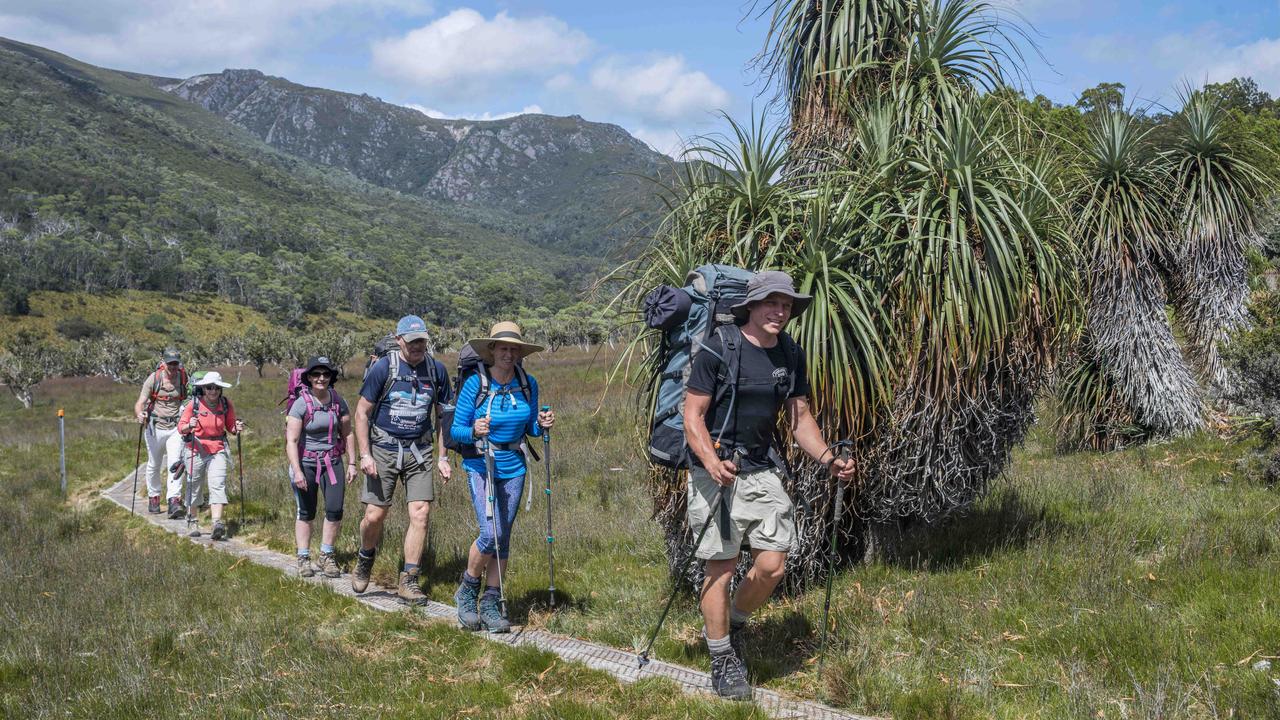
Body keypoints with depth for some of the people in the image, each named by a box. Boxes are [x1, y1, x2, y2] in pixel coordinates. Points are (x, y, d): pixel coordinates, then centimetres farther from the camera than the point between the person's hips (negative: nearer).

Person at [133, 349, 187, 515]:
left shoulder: (184, 378, -3)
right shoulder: (153, 379, -8)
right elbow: (140, 403, -12)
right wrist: (140, 415, -34)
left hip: (176, 428, 0)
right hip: (155, 427, 0)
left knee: (175, 464, -13)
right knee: (154, 465, 12)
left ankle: (174, 500, -17)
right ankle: (153, 498, 30)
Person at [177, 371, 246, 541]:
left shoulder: (226, 404, 0)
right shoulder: (194, 404, -6)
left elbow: (230, 427, 11)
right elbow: (181, 426, -3)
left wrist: (237, 428, -10)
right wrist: (189, 426, -24)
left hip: (218, 450, 0)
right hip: (197, 449, 0)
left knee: (218, 485, -15)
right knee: (194, 486, 9)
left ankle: (217, 522, -25)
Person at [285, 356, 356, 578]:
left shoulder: (338, 401, 0)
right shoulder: (301, 404, -13)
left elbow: (347, 433, 9)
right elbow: (291, 441, -15)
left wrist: (351, 463, 6)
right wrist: (297, 471, -22)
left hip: (332, 461, 3)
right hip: (306, 462, -3)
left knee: (335, 509, -7)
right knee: (305, 513, 3)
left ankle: (326, 556, 7)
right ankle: (303, 559, 13)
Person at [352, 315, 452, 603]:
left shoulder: (436, 370, 3)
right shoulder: (382, 368, -7)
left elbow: (441, 415, 12)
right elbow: (362, 412, -3)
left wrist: (443, 457, 7)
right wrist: (365, 455, -9)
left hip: (419, 451, 3)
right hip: (384, 450, -2)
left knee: (420, 514, -7)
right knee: (375, 515, -3)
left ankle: (408, 580, 3)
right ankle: (365, 559, 28)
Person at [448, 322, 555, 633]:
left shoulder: (528, 384, 1)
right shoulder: (474, 384, -11)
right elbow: (456, 430, -7)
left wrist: (541, 424, -9)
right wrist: (474, 432, -27)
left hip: (513, 467, 4)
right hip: (480, 465, -4)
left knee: (503, 538, 5)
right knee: (490, 533, -16)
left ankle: (489, 605, 16)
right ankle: (466, 592, 8)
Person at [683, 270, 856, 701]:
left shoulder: (791, 356, 7)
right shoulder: (719, 348, -11)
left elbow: (800, 418, 13)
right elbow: (692, 414, -12)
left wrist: (828, 459, -3)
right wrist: (711, 461, -28)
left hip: (762, 470, 5)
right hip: (717, 470, -5)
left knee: (772, 567, -1)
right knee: (722, 568, -2)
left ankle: (732, 623, 28)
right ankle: (723, 662, 14)